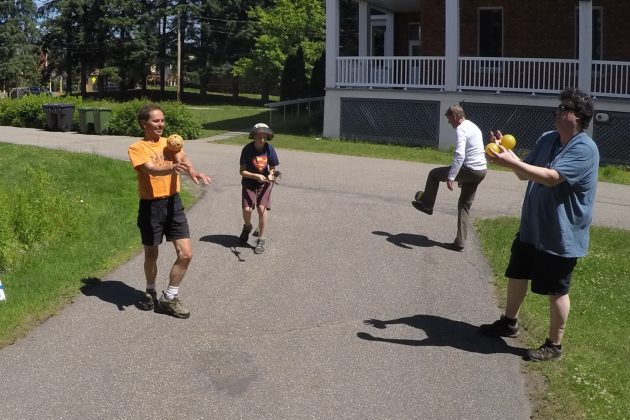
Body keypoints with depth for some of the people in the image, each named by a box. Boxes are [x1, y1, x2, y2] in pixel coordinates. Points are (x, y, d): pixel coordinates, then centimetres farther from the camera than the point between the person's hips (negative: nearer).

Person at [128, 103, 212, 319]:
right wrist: (172, 167, -46)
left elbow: (182, 159, -14)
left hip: (173, 202, 3)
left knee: (186, 254, -3)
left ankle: (169, 297, 15)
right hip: (151, 206, -3)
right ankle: (150, 292, 38)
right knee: (151, 255, 12)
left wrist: (191, 171, -38)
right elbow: (151, 169, -24)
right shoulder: (137, 148, -6)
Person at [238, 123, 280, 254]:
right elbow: (242, 171, -13)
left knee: (262, 207, -15)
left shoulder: (269, 148, -9)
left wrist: (271, 175, -20)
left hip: (264, 183, 1)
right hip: (249, 182, -1)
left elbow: (272, 168, 1)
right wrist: (257, 176, -26)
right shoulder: (247, 149, -15)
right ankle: (247, 227, 23)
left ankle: (261, 240, -3)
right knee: (247, 209, -14)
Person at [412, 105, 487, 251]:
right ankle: (460, 242, 13)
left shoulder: (461, 129, -13)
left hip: (470, 170, -9)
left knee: (434, 174, 10)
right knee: (465, 205, 15)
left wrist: (451, 177, -29)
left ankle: (426, 205, 25)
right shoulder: (474, 127, 19)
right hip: (482, 170, 9)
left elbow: (459, 156, -26)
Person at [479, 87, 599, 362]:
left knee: (556, 290, 4)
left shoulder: (584, 149, -20)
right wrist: (507, 154, -6)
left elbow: (551, 177, -32)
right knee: (516, 275, 21)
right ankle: (509, 323, 42)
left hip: (561, 236, -8)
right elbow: (526, 174, 10)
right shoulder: (547, 139, 6)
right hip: (531, 228, 8)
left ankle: (554, 346, 19)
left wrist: (512, 162, -36)